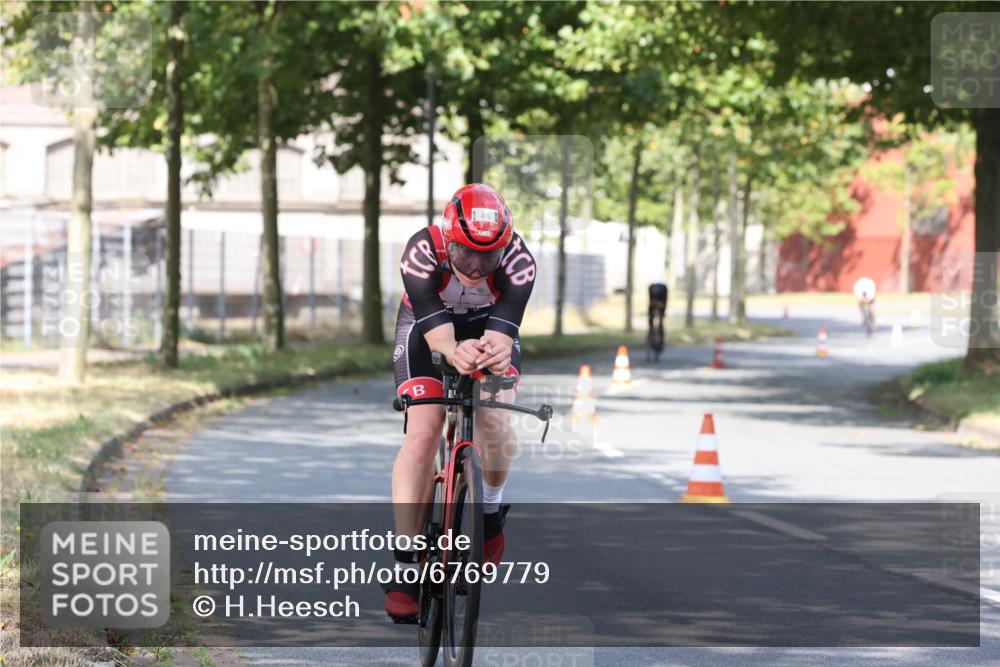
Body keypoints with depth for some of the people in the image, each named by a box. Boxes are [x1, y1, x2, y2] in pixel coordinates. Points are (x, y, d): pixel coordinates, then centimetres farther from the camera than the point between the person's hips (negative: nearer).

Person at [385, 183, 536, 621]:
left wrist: (496, 353, -65)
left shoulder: (518, 261, -32)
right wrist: (455, 353, -65)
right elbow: (436, 330, -42)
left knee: (496, 426, -22)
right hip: (427, 327, -1)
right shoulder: (422, 252, -35)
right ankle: (405, 569, -17)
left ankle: (491, 509, 12)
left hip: (488, 327, 1)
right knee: (422, 433, -17)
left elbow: (502, 330, -41)